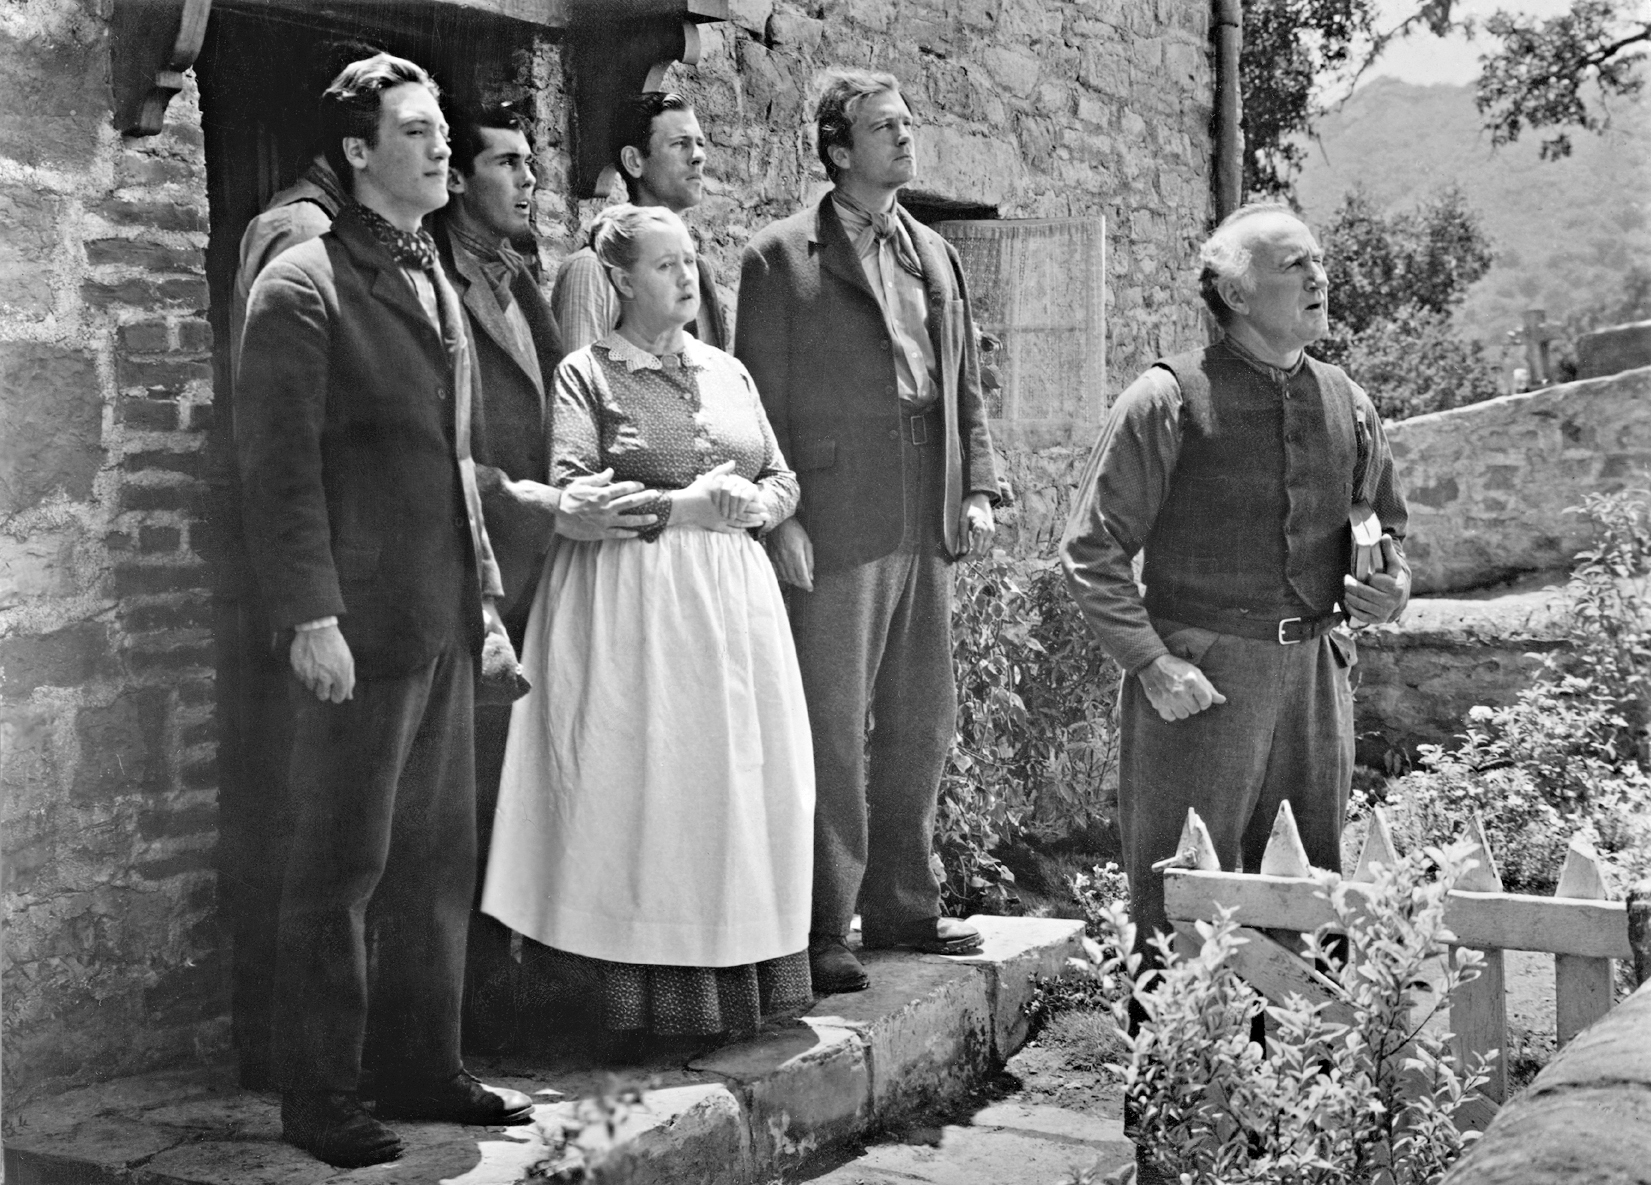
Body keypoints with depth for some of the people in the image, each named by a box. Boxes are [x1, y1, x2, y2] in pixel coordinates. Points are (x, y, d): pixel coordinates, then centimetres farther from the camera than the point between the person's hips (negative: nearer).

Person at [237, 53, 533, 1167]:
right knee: (343, 866, 0)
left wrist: (485, 592, 16)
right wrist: (311, 617, -18)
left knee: (439, 856, 13)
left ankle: (424, 1065, 25)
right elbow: (279, 466, -13)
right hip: (361, 623, -8)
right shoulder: (303, 286, -9)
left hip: (445, 620, 8)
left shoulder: (435, 280, 17)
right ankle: (321, 1100, 11)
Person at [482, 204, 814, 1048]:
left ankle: (740, 981, 10)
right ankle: (646, 1001, -2)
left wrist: (751, 504, -3)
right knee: (640, 791, -8)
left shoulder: (728, 372, 18)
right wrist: (675, 505, -16)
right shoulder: (586, 374, 2)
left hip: (734, 599, 5)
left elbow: (784, 479, 19)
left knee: (745, 783, 2)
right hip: (631, 604, -5)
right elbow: (569, 494, -9)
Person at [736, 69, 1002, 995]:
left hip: (927, 532, 6)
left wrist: (980, 488, 7)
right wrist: (779, 515, -11)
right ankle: (822, 933, 6)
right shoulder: (781, 257, -1)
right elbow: (762, 398, -4)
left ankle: (903, 903, 24)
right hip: (833, 533, -6)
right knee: (832, 732, -2)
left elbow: (967, 385, 19)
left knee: (923, 725, 11)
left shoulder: (936, 256, 17)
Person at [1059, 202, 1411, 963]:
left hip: (1315, 672, 5)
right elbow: (1091, 551, -6)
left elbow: (1384, 523, 26)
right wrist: (1153, 663, -15)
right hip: (1198, 682, -5)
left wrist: (1391, 583, 4)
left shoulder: (1347, 404, 11)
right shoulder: (1168, 401, -6)